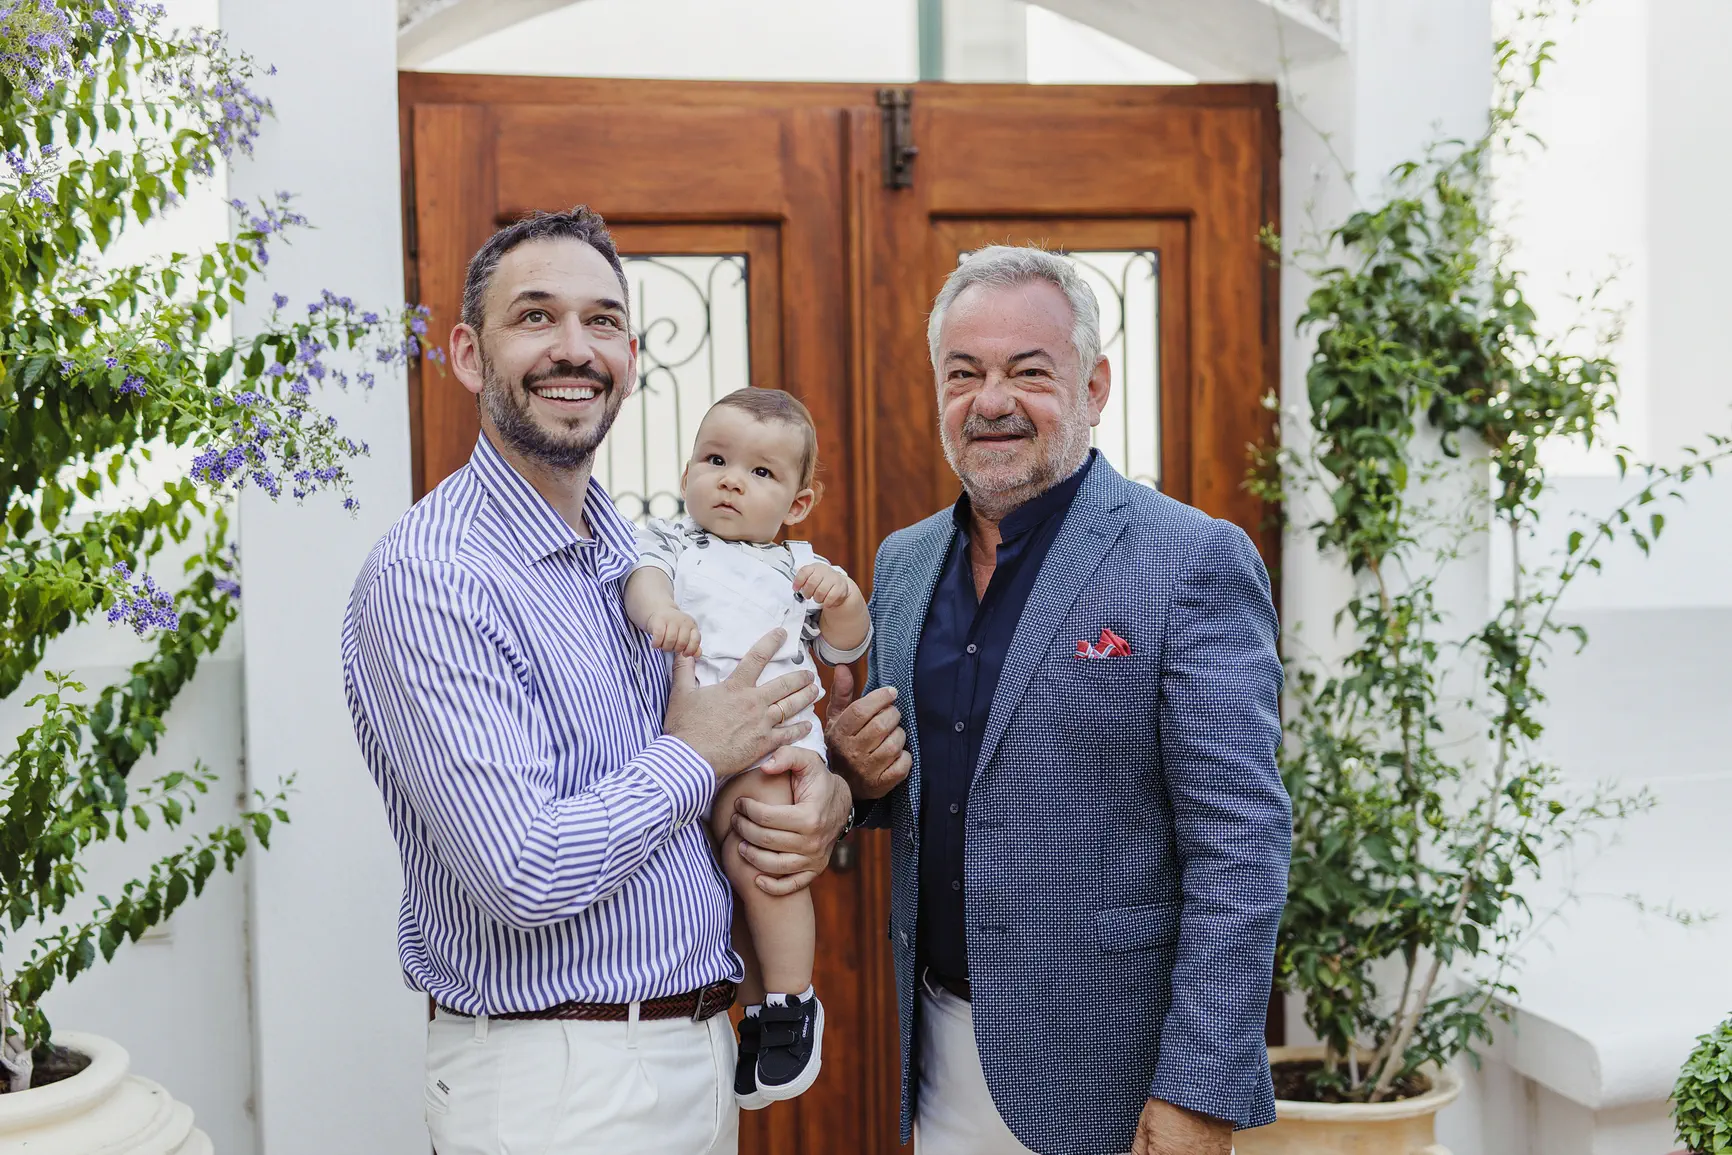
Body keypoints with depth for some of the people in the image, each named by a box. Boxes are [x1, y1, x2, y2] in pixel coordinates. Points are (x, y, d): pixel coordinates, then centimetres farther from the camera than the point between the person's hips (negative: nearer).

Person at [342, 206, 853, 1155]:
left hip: (702, 1043, 7)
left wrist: (823, 801, -6)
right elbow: (525, 872, -26)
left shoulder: (647, 557, 6)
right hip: (554, 1078, -7)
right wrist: (696, 757, -11)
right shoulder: (427, 576, -18)